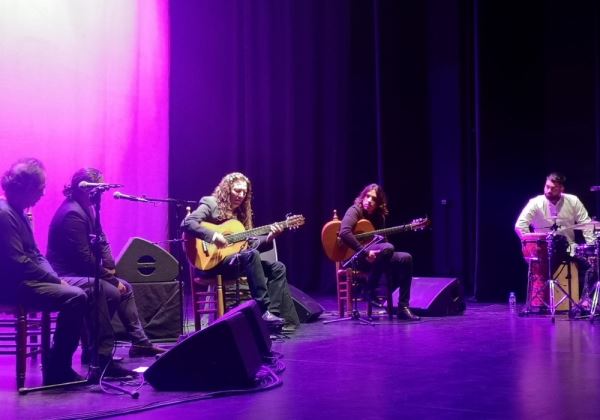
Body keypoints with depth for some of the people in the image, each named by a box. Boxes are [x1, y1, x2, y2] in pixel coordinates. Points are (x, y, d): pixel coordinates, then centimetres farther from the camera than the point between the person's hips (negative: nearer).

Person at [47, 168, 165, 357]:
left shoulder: (87, 208, 9)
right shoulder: (73, 214, -23)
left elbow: (101, 241, 13)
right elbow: (85, 258, -26)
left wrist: (110, 267, -4)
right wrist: (113, 279, -18)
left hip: (82, 271, 11)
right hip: (68, 275, -11)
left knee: (125, 287, 8)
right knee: (112, 293, -24)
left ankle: (140, 342, 11)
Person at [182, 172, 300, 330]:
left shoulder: (242, 213, 19)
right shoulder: (211, 204, -1)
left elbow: (250, 243, 12)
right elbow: (187, 223, -17)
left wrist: (269, 238, -6)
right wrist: (213, 235, -28)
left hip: (236, 260, 8)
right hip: (213, 262, -8)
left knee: (277, 268, -6)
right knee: (251, 255, -33)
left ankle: (274, 312, -19)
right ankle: (265, 309, -33)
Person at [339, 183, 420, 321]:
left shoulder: (378, 216, 12)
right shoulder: (355, 210, -10)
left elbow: (382, 240, 17)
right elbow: (344, 233, -28)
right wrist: (365, 252, -30)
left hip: (372, 256, 8)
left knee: (405, 259, -8)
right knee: (388, 248, -31)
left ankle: (403, 307, -9)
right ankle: (370, 291, -18)